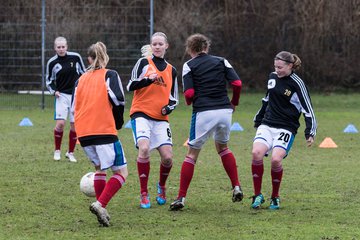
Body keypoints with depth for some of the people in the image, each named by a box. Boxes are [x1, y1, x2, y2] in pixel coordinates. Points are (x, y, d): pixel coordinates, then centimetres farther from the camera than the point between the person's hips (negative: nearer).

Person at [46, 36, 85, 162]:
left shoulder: (75, 57, -4)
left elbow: (83, 73, 8)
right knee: (60, 123, -15)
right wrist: (54, 91, -9)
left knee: (75, 125, 1)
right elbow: (49, 81, 9)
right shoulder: (52, 62, -3)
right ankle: (57, 151, 3)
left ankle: (70, 152, 16)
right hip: (62, 95, -1)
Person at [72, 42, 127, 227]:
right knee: (121, 171, 1)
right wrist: (118, 121, 5)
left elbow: (74, 107, 16)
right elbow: (117, 99, -10)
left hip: (83, 134, 5)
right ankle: (100, 204, -19)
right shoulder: (109, 75, 4)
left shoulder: (81, 79, 18)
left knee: (99, 167, 24)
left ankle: (101, 210, 12)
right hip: (104, 130, -5)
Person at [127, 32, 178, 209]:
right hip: (141, 114, -4)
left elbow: (174, 98, 19)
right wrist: (148, 80, -19)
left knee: (167, 157, -7)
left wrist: (168, 107, -3)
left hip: (161, 118, 4)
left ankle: (161, 187, 24)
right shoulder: (144, 63, 4)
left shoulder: (171, 71, 15)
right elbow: (130, 86, -4)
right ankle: (144, 194, -15)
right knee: (144, 148, -25)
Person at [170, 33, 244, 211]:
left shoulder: (189, 65, 5)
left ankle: (181, 198, 0)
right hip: (224, 111, 3)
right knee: (223, 147, 27)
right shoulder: (221, 61, 12)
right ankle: (236, 187, 18)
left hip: (203, 113, -3)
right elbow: (237, 83, 1)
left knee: (192, 154, 5)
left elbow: (189, 93, -7)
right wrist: (234, 103, 17)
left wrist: (189, 102, 16)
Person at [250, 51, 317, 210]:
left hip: (286, 129, -5)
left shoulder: (297, 84, -8)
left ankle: (275, 197, -2)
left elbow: (308, 110, -6)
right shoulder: (272, 77, 9)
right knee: (256, 153, -22)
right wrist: (258, 119, 33)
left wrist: (310, 133, -14)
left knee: (276, 159, -25)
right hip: (267, 125, 5)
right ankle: (257, 195, -9)